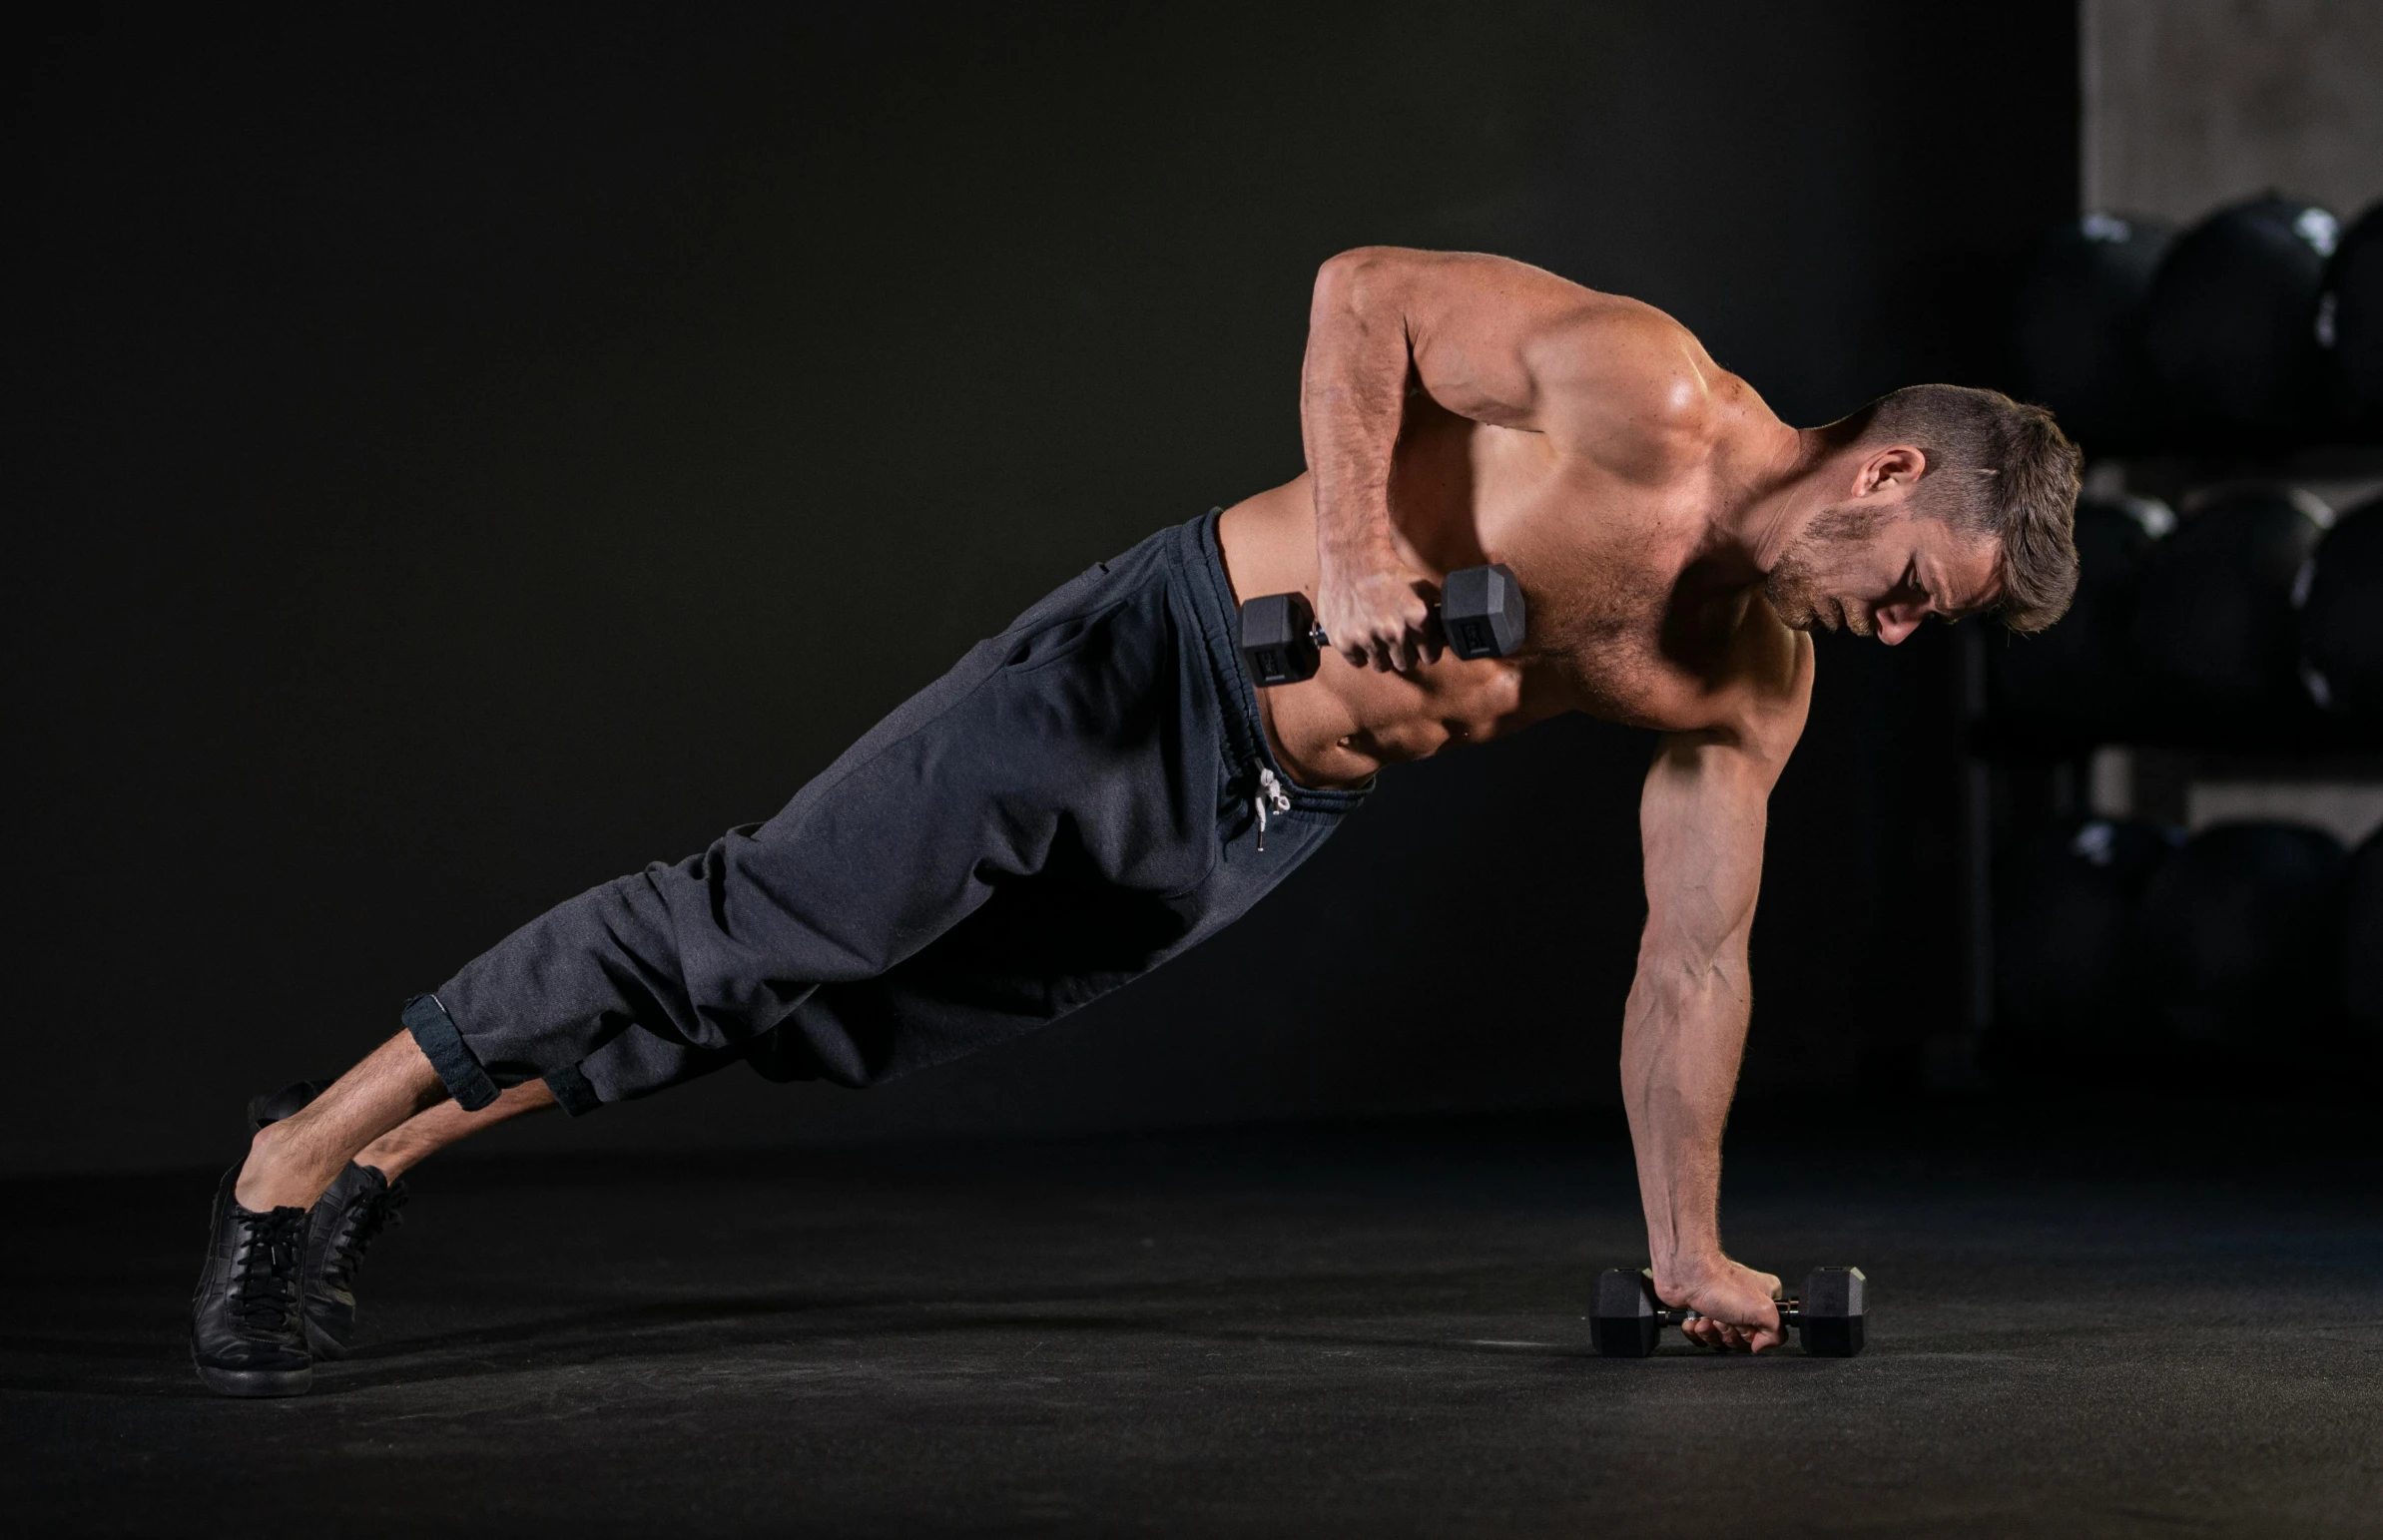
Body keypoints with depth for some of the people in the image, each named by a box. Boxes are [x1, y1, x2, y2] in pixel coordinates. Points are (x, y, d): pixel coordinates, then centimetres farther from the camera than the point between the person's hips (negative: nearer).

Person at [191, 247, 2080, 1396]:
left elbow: (1693, 960, 8)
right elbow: (1362, 290, -16)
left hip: (1251, 835, 7)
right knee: (752, 931, -8)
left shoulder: (1759, 689, 1)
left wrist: (1690, 1246, 8)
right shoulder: (1637, 384, -19)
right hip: (1157, 671, -7)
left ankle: (396, 1160, 17)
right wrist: (1353, 546, -29)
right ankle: (302, 1154, 2)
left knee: (829, 1018, 7)